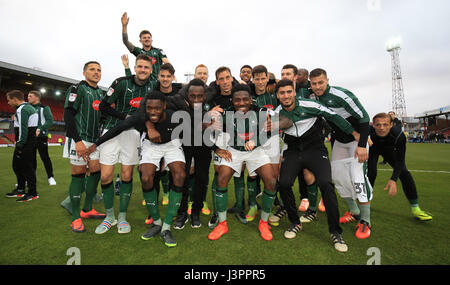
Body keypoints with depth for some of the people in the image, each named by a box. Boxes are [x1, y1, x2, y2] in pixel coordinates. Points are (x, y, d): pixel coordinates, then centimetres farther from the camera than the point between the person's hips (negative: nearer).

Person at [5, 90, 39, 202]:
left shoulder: (22, 109, -13)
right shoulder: (29, 107, 19)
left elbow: (23, 129, -20)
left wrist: (20, 145, -17)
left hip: (26, 143, -11)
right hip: (31, 141, 11)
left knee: (26, 167, -6)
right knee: (17, 165, 19)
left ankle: (33, 193, 1)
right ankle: (20, 190, 29)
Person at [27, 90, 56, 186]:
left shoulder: (44, 108, -2)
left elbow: (50, 121, -13)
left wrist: (39, 129, -21)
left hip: (41, 136, -6)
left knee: (45, 157, -4)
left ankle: (50, 177, 5)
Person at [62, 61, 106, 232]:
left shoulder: (101, 93, 16)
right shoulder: (77, 89, -4)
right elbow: (68, 116, -12)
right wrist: (78, 141, -19)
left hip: (95, 140, 7)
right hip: (78, 139, -7)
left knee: (96, 172, 5)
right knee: (78, 175, -3)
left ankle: (87, 210, 21)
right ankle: (76, 217, 7)